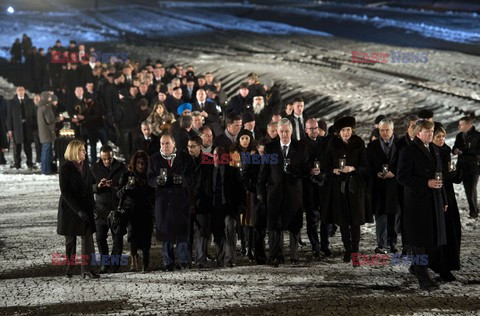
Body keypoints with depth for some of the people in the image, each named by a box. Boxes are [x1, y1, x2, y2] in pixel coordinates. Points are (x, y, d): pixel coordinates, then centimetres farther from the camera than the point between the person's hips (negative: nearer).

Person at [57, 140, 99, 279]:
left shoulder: (85, 165, 7)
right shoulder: (66, 168, -12)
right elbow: (65, 192, -16)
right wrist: (78, 210, -21)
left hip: (85, 207, 5)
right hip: (70, 208, -5)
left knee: (88, 238, -4)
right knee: (70, 240, 7)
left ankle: (87, 269, -4)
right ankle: (68, 268, 19)